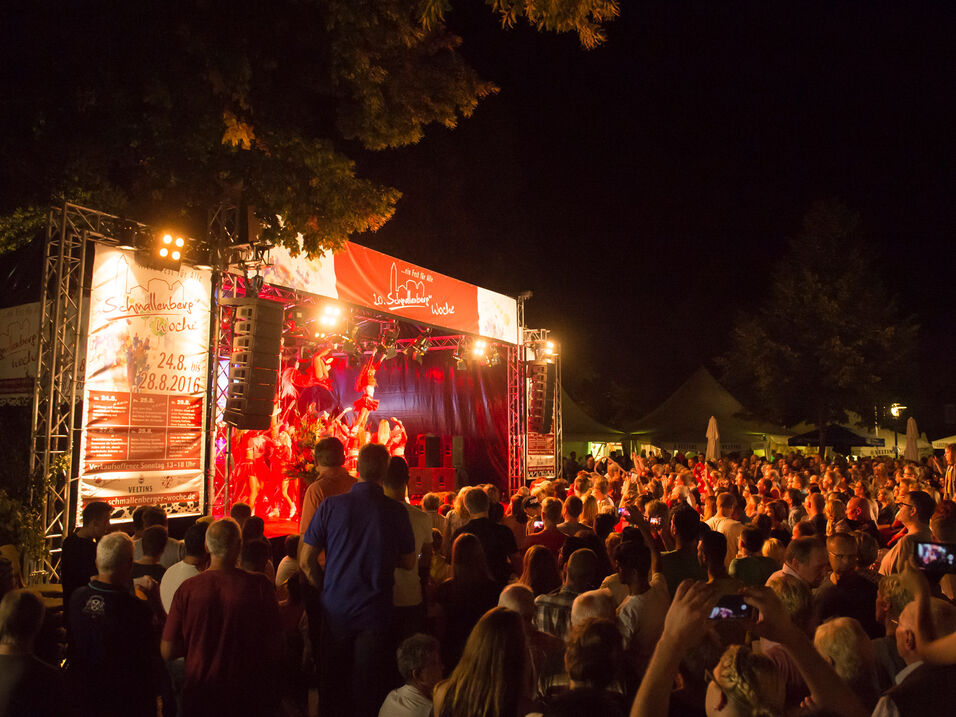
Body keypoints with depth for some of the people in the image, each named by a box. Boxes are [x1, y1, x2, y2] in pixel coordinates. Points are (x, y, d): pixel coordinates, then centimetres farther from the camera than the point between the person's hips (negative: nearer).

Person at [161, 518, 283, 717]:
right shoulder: (259, 585, -16)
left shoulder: (187, 588, -12)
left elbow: (168, 651, -5)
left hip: (200, 699, 1)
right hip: (249, 699, -1)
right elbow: (275, 649, -9)